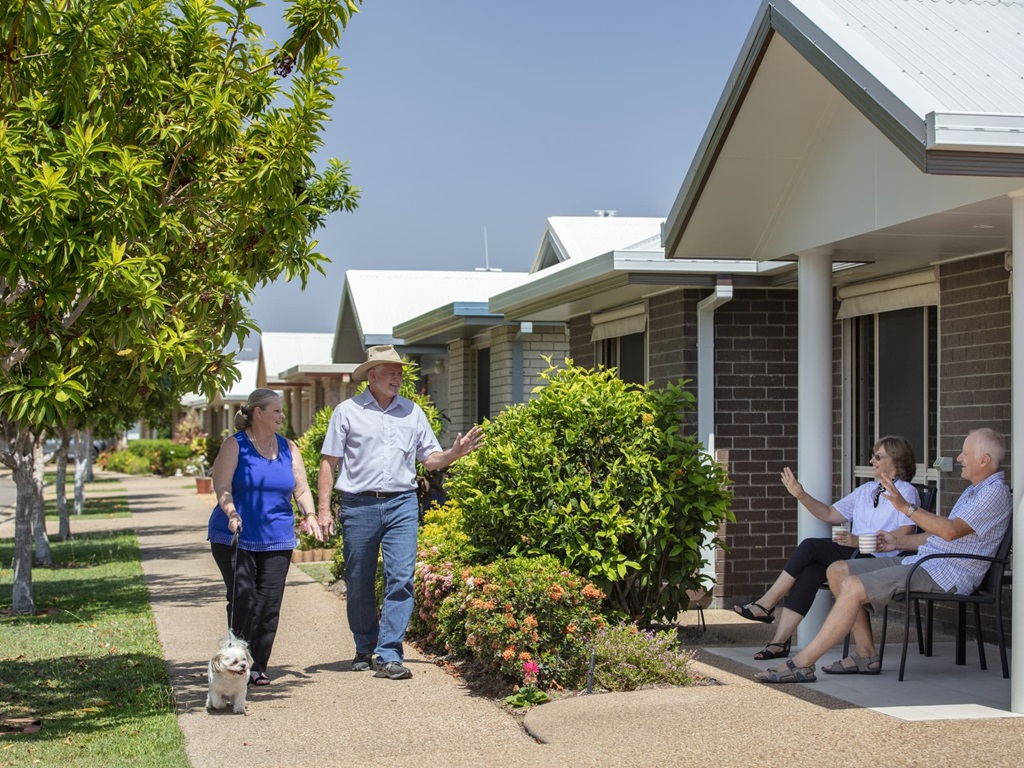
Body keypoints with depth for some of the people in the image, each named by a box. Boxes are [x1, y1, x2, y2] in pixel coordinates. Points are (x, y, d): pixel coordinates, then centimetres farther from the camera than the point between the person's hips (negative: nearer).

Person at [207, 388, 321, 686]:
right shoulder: (235, 445, -1)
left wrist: (309, 514, -8)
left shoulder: (288, 448, 13)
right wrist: (231, 513, -28)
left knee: (269, 604, -2)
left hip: (277, 539, 4)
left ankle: (258, 668, 6)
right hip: (235, 538, -4)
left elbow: (301, 488, 11)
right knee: (243, 599, -11)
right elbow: (222, 486, -10)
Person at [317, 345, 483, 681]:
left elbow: (430, 458, 14)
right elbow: (329, 462, 3)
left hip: (402, 504, 1)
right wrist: (324, 510, -3)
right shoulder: (348, 411, 3)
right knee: (358, 583, 7)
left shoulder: (413, 412, 11)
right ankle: (365, 649, 26)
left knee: (401, 579, -10)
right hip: (359, 505, -1)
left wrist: (455, 452, -6)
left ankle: (389, 655, -9)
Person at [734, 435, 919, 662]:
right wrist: (801, 495, 10)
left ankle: (766, 605, -14)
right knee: (810, 571, -22)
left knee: (810, 546, -21)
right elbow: (830, 514, 24)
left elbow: (905, 535, -14)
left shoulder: (905, 492, 0)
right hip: (856, 557, 7)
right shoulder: (866, 490, 25)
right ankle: (780, 642, -28)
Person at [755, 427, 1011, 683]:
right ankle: (866, 655, 0)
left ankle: (803, 663, -23)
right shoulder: (973, 490, 23)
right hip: (923, 562, 11)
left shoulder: (995, 492, -10)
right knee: (838, 571, 2)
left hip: (945, 575, -11)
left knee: (853, 586, -25)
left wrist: (906, 507, -30)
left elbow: (950, 531, -25)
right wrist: (899, 542, 21)